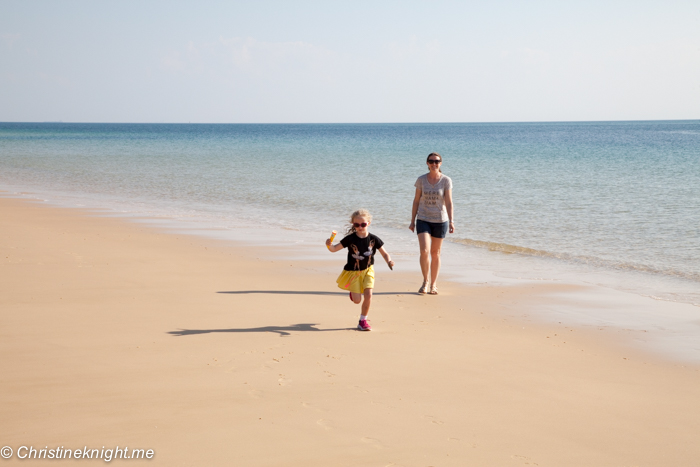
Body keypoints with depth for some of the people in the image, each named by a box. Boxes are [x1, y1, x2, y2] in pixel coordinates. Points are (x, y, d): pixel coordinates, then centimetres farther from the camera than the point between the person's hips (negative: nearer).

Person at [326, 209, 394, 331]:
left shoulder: (373, 239, -9)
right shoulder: (350, 239, -13)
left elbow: (384, 253, -3)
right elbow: (334, 249, -11)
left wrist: (389, 261, -23)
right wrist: (329, 245, -34)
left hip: (367, 270, 1)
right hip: (353, 271, -1)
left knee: (368, 294, -15)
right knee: (357, 300, -4)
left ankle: (363, 320, 4)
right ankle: (353, 291, 36)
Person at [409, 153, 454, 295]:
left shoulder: (446, 181, -4)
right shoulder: (421, 180, 0)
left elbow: (449, 203, -5)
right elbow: (416, 201, 6)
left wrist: (451, 222, -14)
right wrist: (412, 221, 6)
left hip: (440, 220, 0)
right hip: (423, 220, 0)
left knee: (435, 253, 8)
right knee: (424, 251, -14)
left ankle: (433, 284, 20)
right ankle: (425, 281, 4)